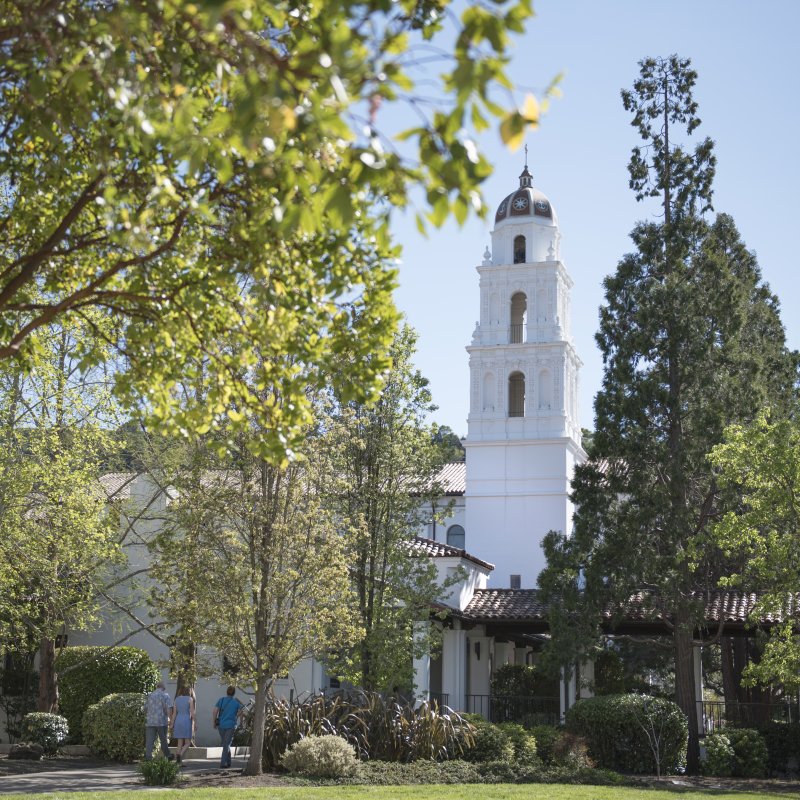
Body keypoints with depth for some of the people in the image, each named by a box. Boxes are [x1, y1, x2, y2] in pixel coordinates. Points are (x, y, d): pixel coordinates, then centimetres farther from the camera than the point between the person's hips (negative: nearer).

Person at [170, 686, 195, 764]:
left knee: (180, 743, 8)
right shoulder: (190, 699, -1)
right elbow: (192, 712, -6)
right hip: (187, 721, -4)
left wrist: (172, 724, 7)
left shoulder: (176, 700, 10)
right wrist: (194, 722, 0)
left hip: (178, 721, 4)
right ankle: (180, 754, -26)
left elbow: (174, 713, 7)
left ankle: (179, 762, 2)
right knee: (187, 743, 1)